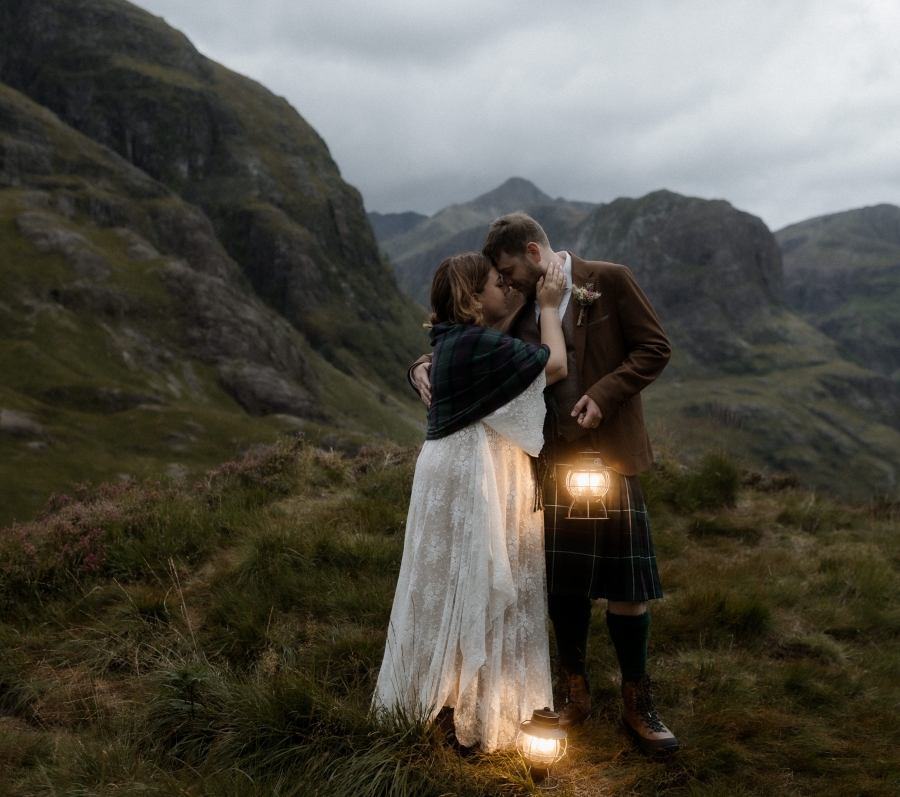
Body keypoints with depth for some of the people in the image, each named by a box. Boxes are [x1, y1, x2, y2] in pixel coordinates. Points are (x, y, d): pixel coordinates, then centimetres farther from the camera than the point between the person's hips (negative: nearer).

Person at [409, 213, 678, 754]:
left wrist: (604, 394, -15)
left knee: (626, 586, 0)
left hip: (608, 455, -4)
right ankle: (575, 696, 27)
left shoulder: (610, 281, -2)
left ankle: (637, 706, 18)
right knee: (563, 584, 9)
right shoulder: (520, 306, 11)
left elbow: (655, 349, -3)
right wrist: (426, 367, 0)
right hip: (550, 461, 4)